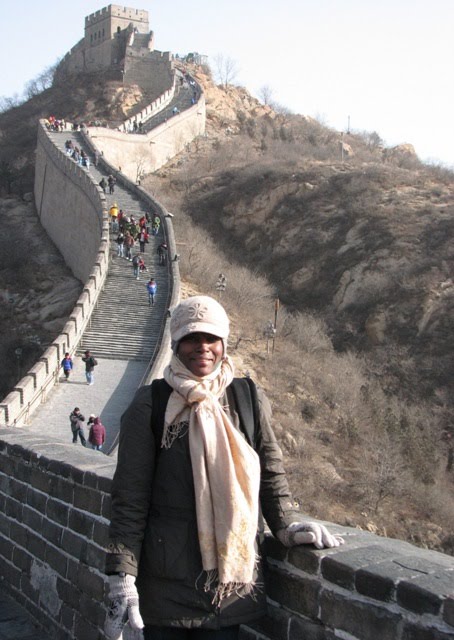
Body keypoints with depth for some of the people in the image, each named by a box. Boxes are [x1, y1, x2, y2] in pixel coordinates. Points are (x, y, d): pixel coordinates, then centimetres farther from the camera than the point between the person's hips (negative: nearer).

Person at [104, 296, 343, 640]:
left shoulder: (248, 398, 2)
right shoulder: (151, 405, -5)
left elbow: (271, 474, 11)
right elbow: (130, 496, -5)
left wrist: (287, 523, -4)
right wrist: (122, 575, -9)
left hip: (233, 575, 2)